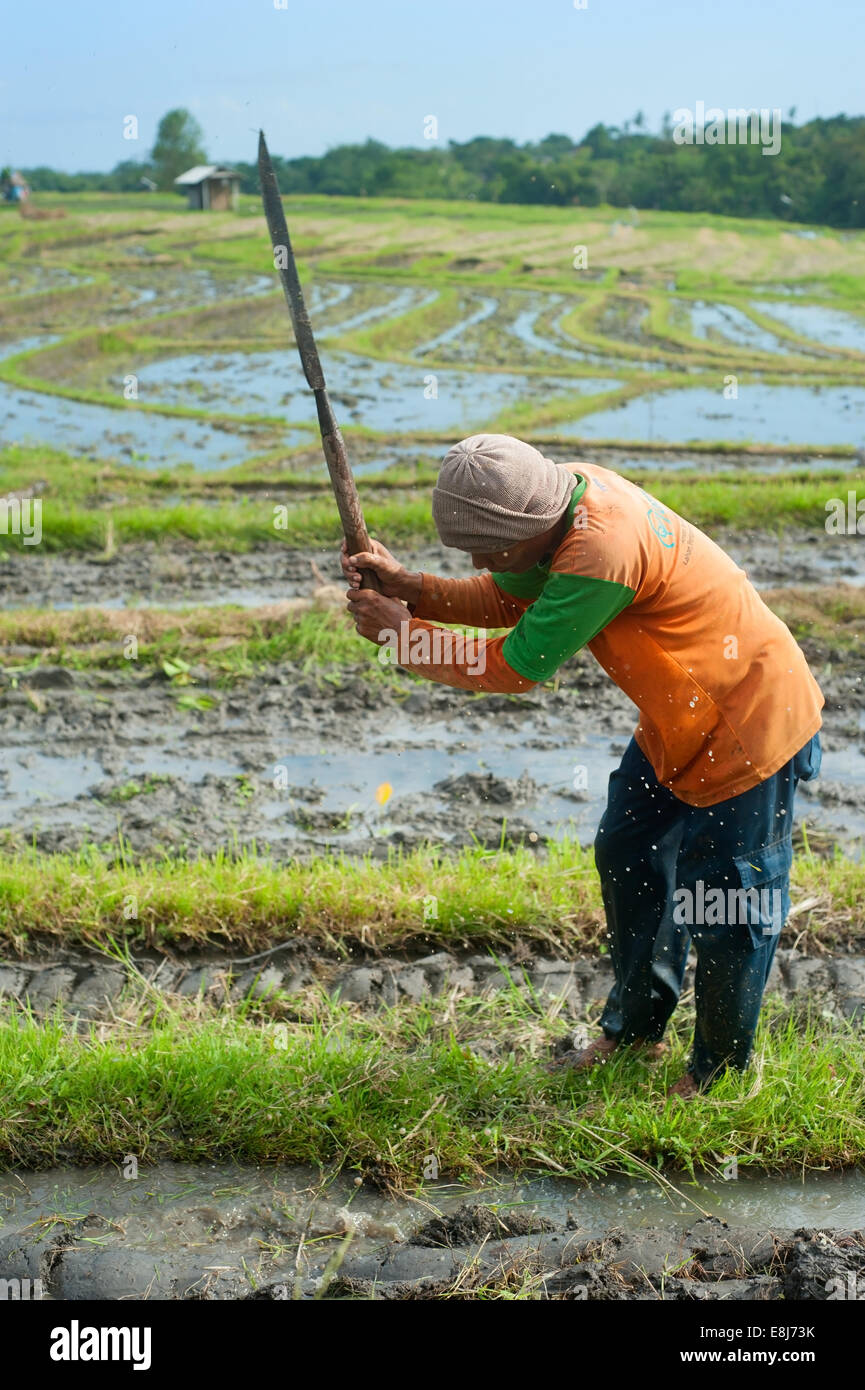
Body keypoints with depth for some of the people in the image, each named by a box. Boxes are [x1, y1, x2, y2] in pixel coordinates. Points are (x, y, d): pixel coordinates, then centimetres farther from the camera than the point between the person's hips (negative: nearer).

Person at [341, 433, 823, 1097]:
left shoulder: (605, 550, -36)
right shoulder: (567, 494, -8)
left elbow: (516, 667, -27)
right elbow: (506, 599, 4)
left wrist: (402, 632, -17)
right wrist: (410, 587, -11)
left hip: (749, 725, -10)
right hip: (679, 722, 10)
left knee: (725, 904, 4)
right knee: (627, 856, 19)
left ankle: (722, 1070, 27)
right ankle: (635, 1026, 39)